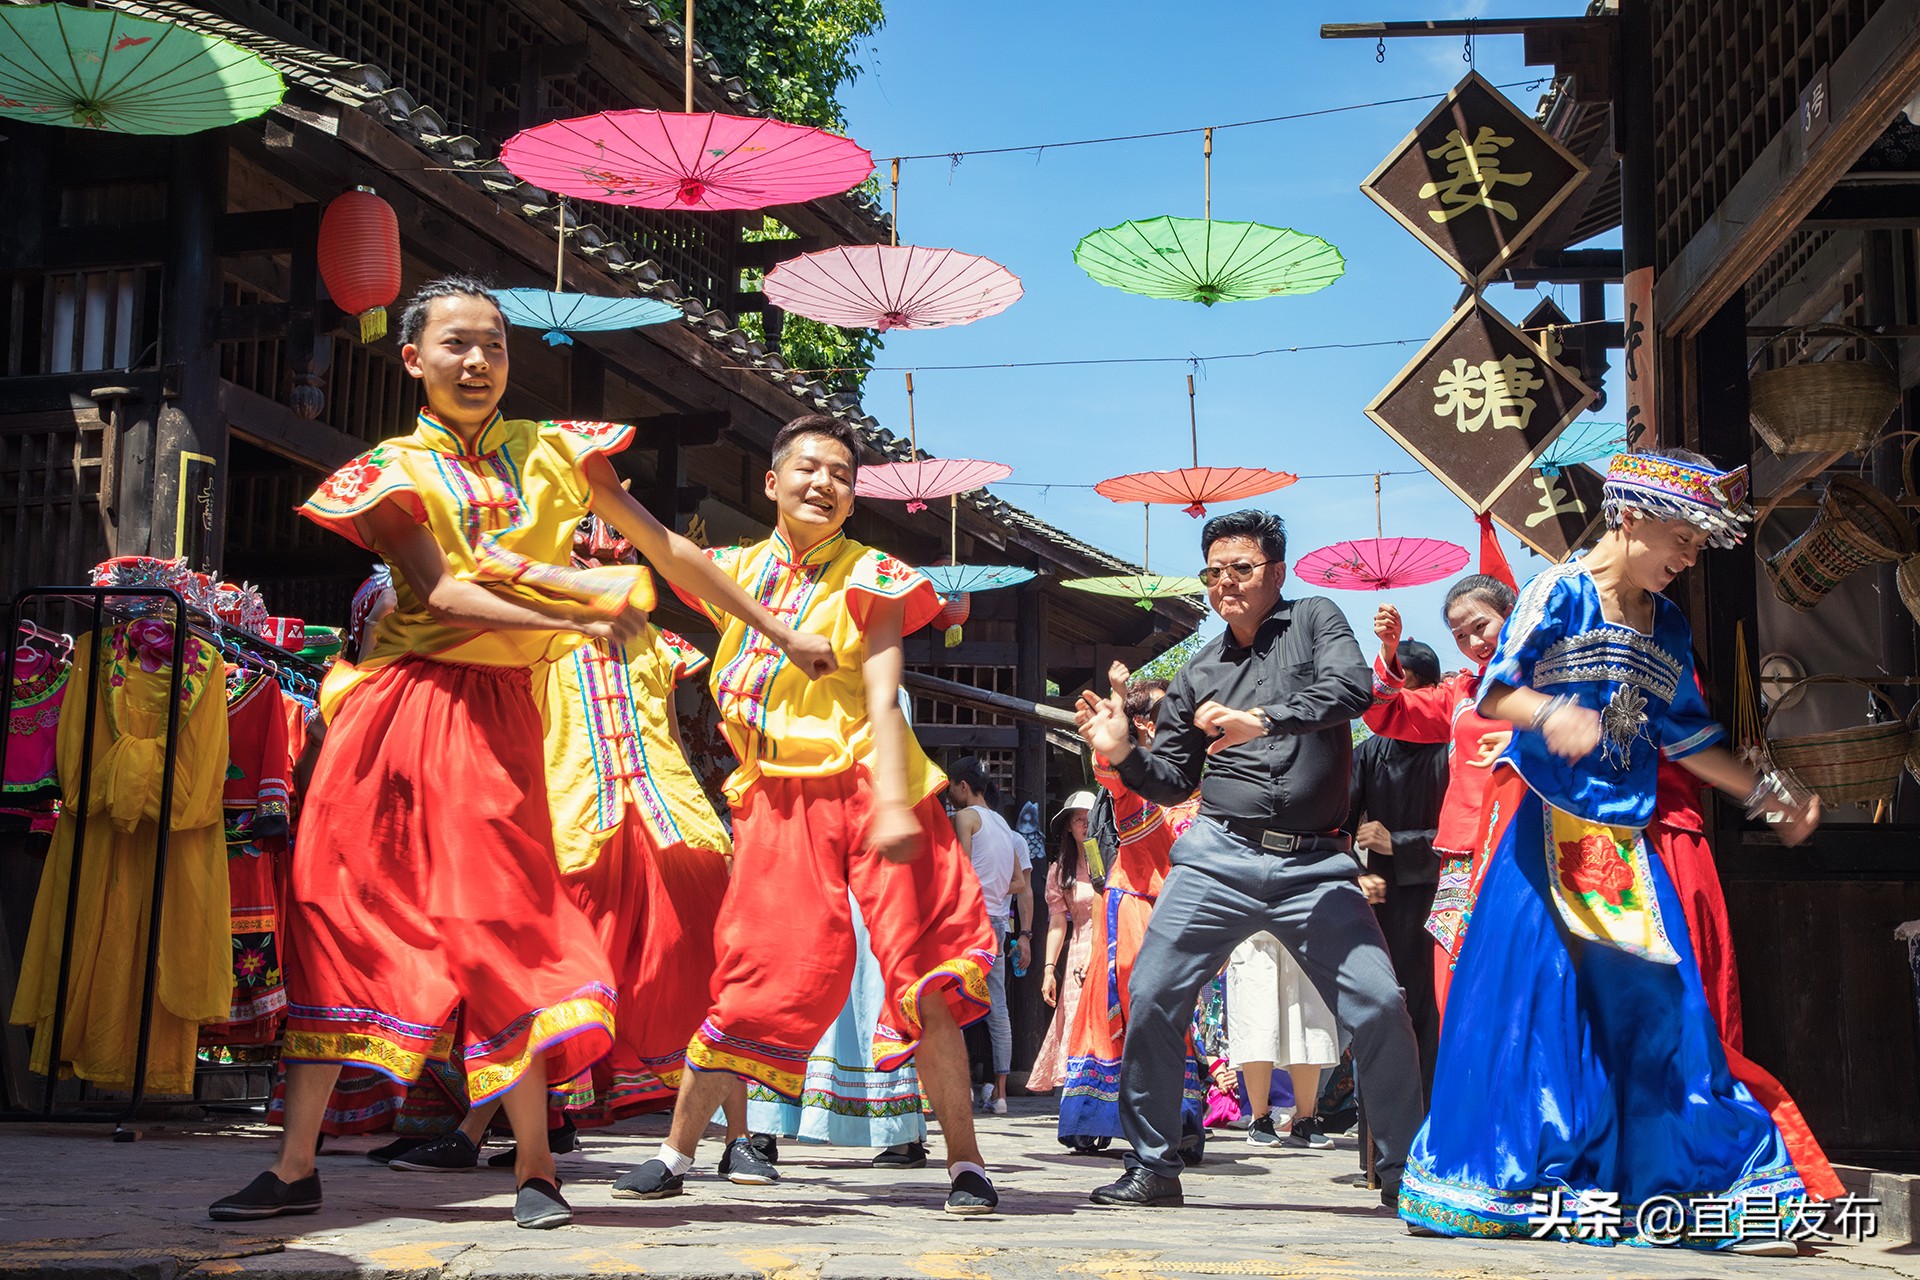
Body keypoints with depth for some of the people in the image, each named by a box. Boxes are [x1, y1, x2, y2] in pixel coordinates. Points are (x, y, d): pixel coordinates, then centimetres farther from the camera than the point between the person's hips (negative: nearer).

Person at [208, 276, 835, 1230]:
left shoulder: (553, 452, 11)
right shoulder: (391, 469, 6)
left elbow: (669, 551, 14)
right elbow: (439, 594, -8)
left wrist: (781, 633, 15)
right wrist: (581, 622, -19)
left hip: (493, 710, 0)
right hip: (395, 703, 0)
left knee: (508, 921, -8)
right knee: (335, 913, -1)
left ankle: (533, 1170, 2)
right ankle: (295, 1169, 6)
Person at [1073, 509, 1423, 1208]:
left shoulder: (1315, 620, 8)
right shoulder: (1198, 672, 16)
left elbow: (1351, 687, -14)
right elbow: (1172, 781, 19)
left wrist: (1261, 720, -24)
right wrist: (1122, 753, -1)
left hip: (1317, 864, -3)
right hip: (1219, 856, 3)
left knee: (1380, 1008, -10)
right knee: (1152, 1000, -6)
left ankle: (1403, 1171, 8)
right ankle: (1153, 1165, 8)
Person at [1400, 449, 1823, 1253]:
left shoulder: (1667, 627, 16)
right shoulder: (1560, 593, -4)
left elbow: (1686, 736, 24)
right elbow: (1495, 690, -13)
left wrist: (1766, 793, 25)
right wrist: (1549, 713, -33)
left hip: (1623, 838, 6)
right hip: (1545, 828, -6)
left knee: (1653, 1005, 2)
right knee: (1524, 995, -7)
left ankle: (1706, 1199, 7)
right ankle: (1494, 1186, 3)